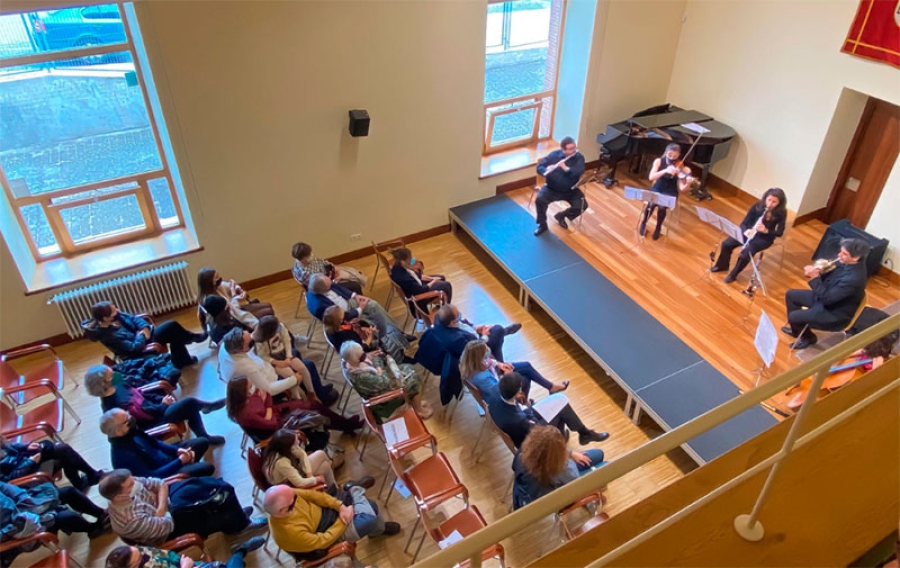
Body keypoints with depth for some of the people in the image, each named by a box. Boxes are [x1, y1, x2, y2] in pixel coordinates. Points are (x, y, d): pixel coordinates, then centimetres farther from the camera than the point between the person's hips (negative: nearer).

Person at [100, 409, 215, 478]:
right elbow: (151, 477, -30)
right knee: (207, 468, -22)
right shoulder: (123, 455, -33)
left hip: (166, 458, 8)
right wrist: (180, 461, -25)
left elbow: (155, 443, 7)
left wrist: (177, 450, -8)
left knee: (202, 442, 5)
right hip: (162, 477, -8)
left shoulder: (131, 434, -8)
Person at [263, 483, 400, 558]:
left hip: (324, 510, 6)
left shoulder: (284, 497, -22)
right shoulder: (291, 533, -37)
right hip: (330, 533, -6)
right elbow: (323, 541, -25)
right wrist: (344, 521, -18)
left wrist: (340, 506, -21)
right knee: (371, 519, -17)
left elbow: (312, 495, -12)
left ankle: (379, 528, 35)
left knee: (371, 506, 7)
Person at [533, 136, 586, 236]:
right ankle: (542, 225, -3)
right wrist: (546, 170, -29)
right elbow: (539, 167, -6)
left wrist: (565, 168, -36)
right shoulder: (554, 155, -4)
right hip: (551, 189, -1)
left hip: (571, 191, 1)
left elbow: (580, 172, -22)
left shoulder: (579, 158, -5)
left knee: (582, 206, -19)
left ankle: (561, 215, 11)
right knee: (540, 200, -28)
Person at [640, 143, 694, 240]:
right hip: (657, 189, 1)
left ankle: (658, 227, 2)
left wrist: (688, 184, -38)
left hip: (670, 192, 0)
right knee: (651, 203, -30)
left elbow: (681, 188, -15)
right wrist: (665, 170, -33)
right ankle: (644, 223, 2)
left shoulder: (679, 167, -10)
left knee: (662, 206, -30)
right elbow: (651, 177, -20)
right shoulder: (659, 161, -6)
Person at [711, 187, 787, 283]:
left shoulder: (781, 213, -17)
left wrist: (766, 230, -33)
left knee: (746, 253, -30)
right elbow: (744, 223, -11)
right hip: (750, 232, 3)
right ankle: (722, 266, 13)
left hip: (765, 238, -3)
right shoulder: (758, 206, -13)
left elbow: (779, 233, -14)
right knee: (726, 244, -16)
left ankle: (733, 275, -5)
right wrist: (746, 230, -34)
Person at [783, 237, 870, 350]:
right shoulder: (846, 262, -11)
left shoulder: (854, 278, -37)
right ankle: (797, 329, 32)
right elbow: (829, 276, 4)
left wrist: (815, 277, -29)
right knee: (790, 295, 12)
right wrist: (819, 272, -17)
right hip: (828, 297, 9)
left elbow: (827, 298, -31)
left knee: (793, 316, -12)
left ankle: (808, 337, 20)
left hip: (834, 314, -9)